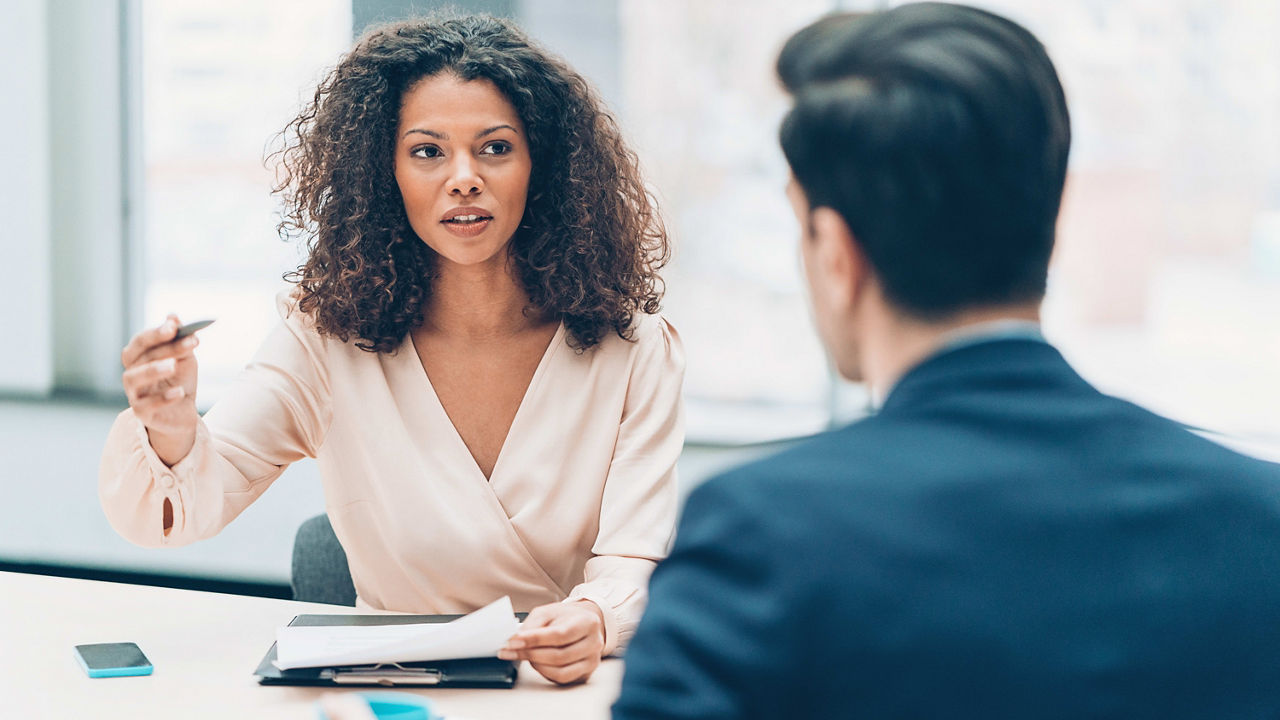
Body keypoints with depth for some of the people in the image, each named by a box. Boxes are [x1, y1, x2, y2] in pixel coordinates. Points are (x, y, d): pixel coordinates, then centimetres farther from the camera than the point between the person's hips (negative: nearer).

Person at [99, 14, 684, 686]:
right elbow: (158, 517, -10)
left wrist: (592, 621, -32)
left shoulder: (632, 351, -4)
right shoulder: (330, 339, -3)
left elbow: (633, 564, -8)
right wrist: (170, 434, -33)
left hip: (571, 690, 0)